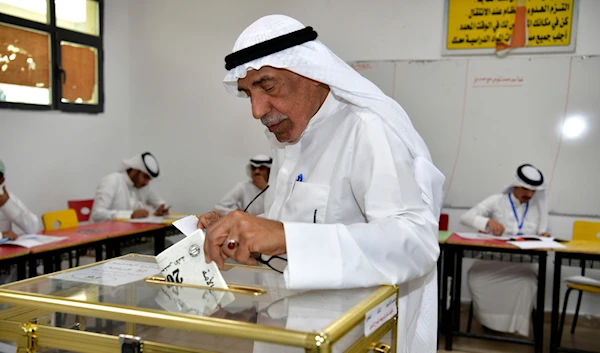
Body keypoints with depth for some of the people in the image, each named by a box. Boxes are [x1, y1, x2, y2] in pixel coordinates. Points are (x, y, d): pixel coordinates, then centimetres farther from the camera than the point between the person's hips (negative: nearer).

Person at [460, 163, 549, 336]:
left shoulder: (538, 206, 13)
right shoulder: (497, 201, 5)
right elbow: (465, 217, -2)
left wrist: (543, 236, -10)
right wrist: (488, 221, -22)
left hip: (522, 262, 1)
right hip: (493, 258, -1)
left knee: (527, 280, -35)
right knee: (475, 277, -32)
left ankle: (515, 325, -14)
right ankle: (489, 321, -7)